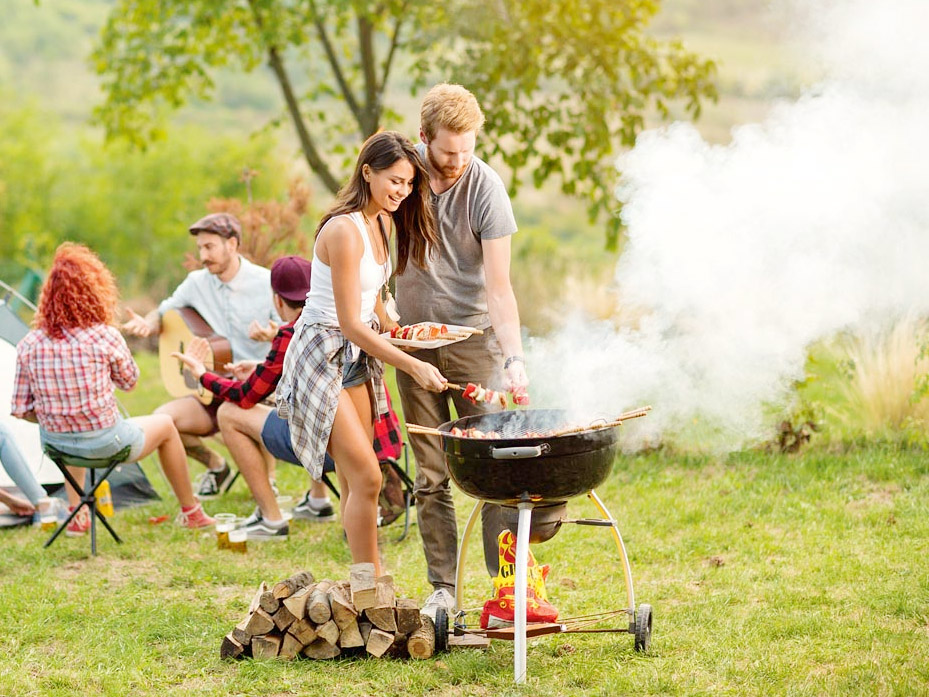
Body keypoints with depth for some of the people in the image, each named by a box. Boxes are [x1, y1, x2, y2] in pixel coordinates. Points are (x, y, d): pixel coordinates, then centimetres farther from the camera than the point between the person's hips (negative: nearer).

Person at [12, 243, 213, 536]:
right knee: (165, 426, 26)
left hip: (54, 443, 4)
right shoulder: (105, 337, -17)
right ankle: (190, 512, 41)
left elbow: (21, 409, -4)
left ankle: (76, 516, 42)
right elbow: (130, 381, 1)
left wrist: (55, 419, 12)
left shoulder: (29, 345, -9)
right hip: (104, 444, -4)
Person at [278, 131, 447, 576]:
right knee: (365, 477, -13)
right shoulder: (344, 230, -23)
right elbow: (350, 324, -25)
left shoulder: (382, 222, 6)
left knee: (355, 480, 11)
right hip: (322, 354, -9)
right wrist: (411, 365, -26)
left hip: (358, 355, 9)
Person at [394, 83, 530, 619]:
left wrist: (515, 358, -30)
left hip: (474, 336, -3)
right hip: (414, 341, 3)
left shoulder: (485, 188, -15)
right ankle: (443, 588, 10)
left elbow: (498, 287, -18)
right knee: (431, 476, 4)